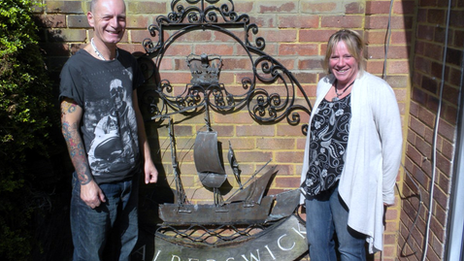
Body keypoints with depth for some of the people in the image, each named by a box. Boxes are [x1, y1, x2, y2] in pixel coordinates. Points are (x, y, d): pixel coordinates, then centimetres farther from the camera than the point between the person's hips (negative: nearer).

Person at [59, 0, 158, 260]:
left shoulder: (128, 62, 5)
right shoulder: (76, 67, -14)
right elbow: (70, 127, -13)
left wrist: (147, 158, 11)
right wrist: (85, 181, -14)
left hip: (130, 176, 6)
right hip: (97, 180, -5)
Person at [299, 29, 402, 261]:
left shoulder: (377, 90, -13)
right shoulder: (323, 85, 7)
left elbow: (393, 143, -11)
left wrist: (386, 192, -8)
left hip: (351, 187, -6)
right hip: (317, 181, 6)